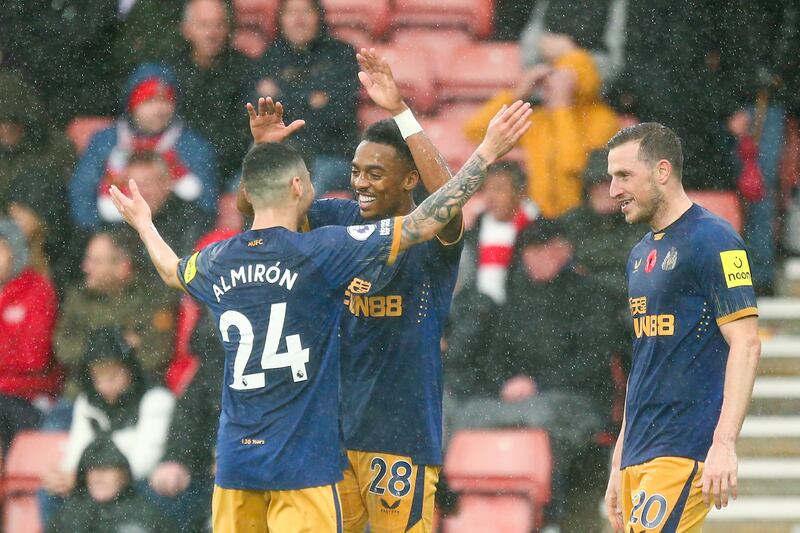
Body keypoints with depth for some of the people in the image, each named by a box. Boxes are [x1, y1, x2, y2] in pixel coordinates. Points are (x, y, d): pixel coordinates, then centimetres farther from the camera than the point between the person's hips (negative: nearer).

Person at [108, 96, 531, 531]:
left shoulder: (216, 262, 7)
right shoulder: (319, 253, -10)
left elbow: (171, 271, 33)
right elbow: (423, 224, -11)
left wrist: (142, 225, 54)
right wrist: (487, 152, -6)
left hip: (235, 460, 6)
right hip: (302, 463, -6)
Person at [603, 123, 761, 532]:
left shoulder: (712, 241, -8)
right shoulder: (641, 254, 19)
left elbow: (745, 344, -14)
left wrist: (724, 444, -22)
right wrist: (620, 463, 22)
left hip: (684, 452, -8)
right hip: (639, 455, 8)